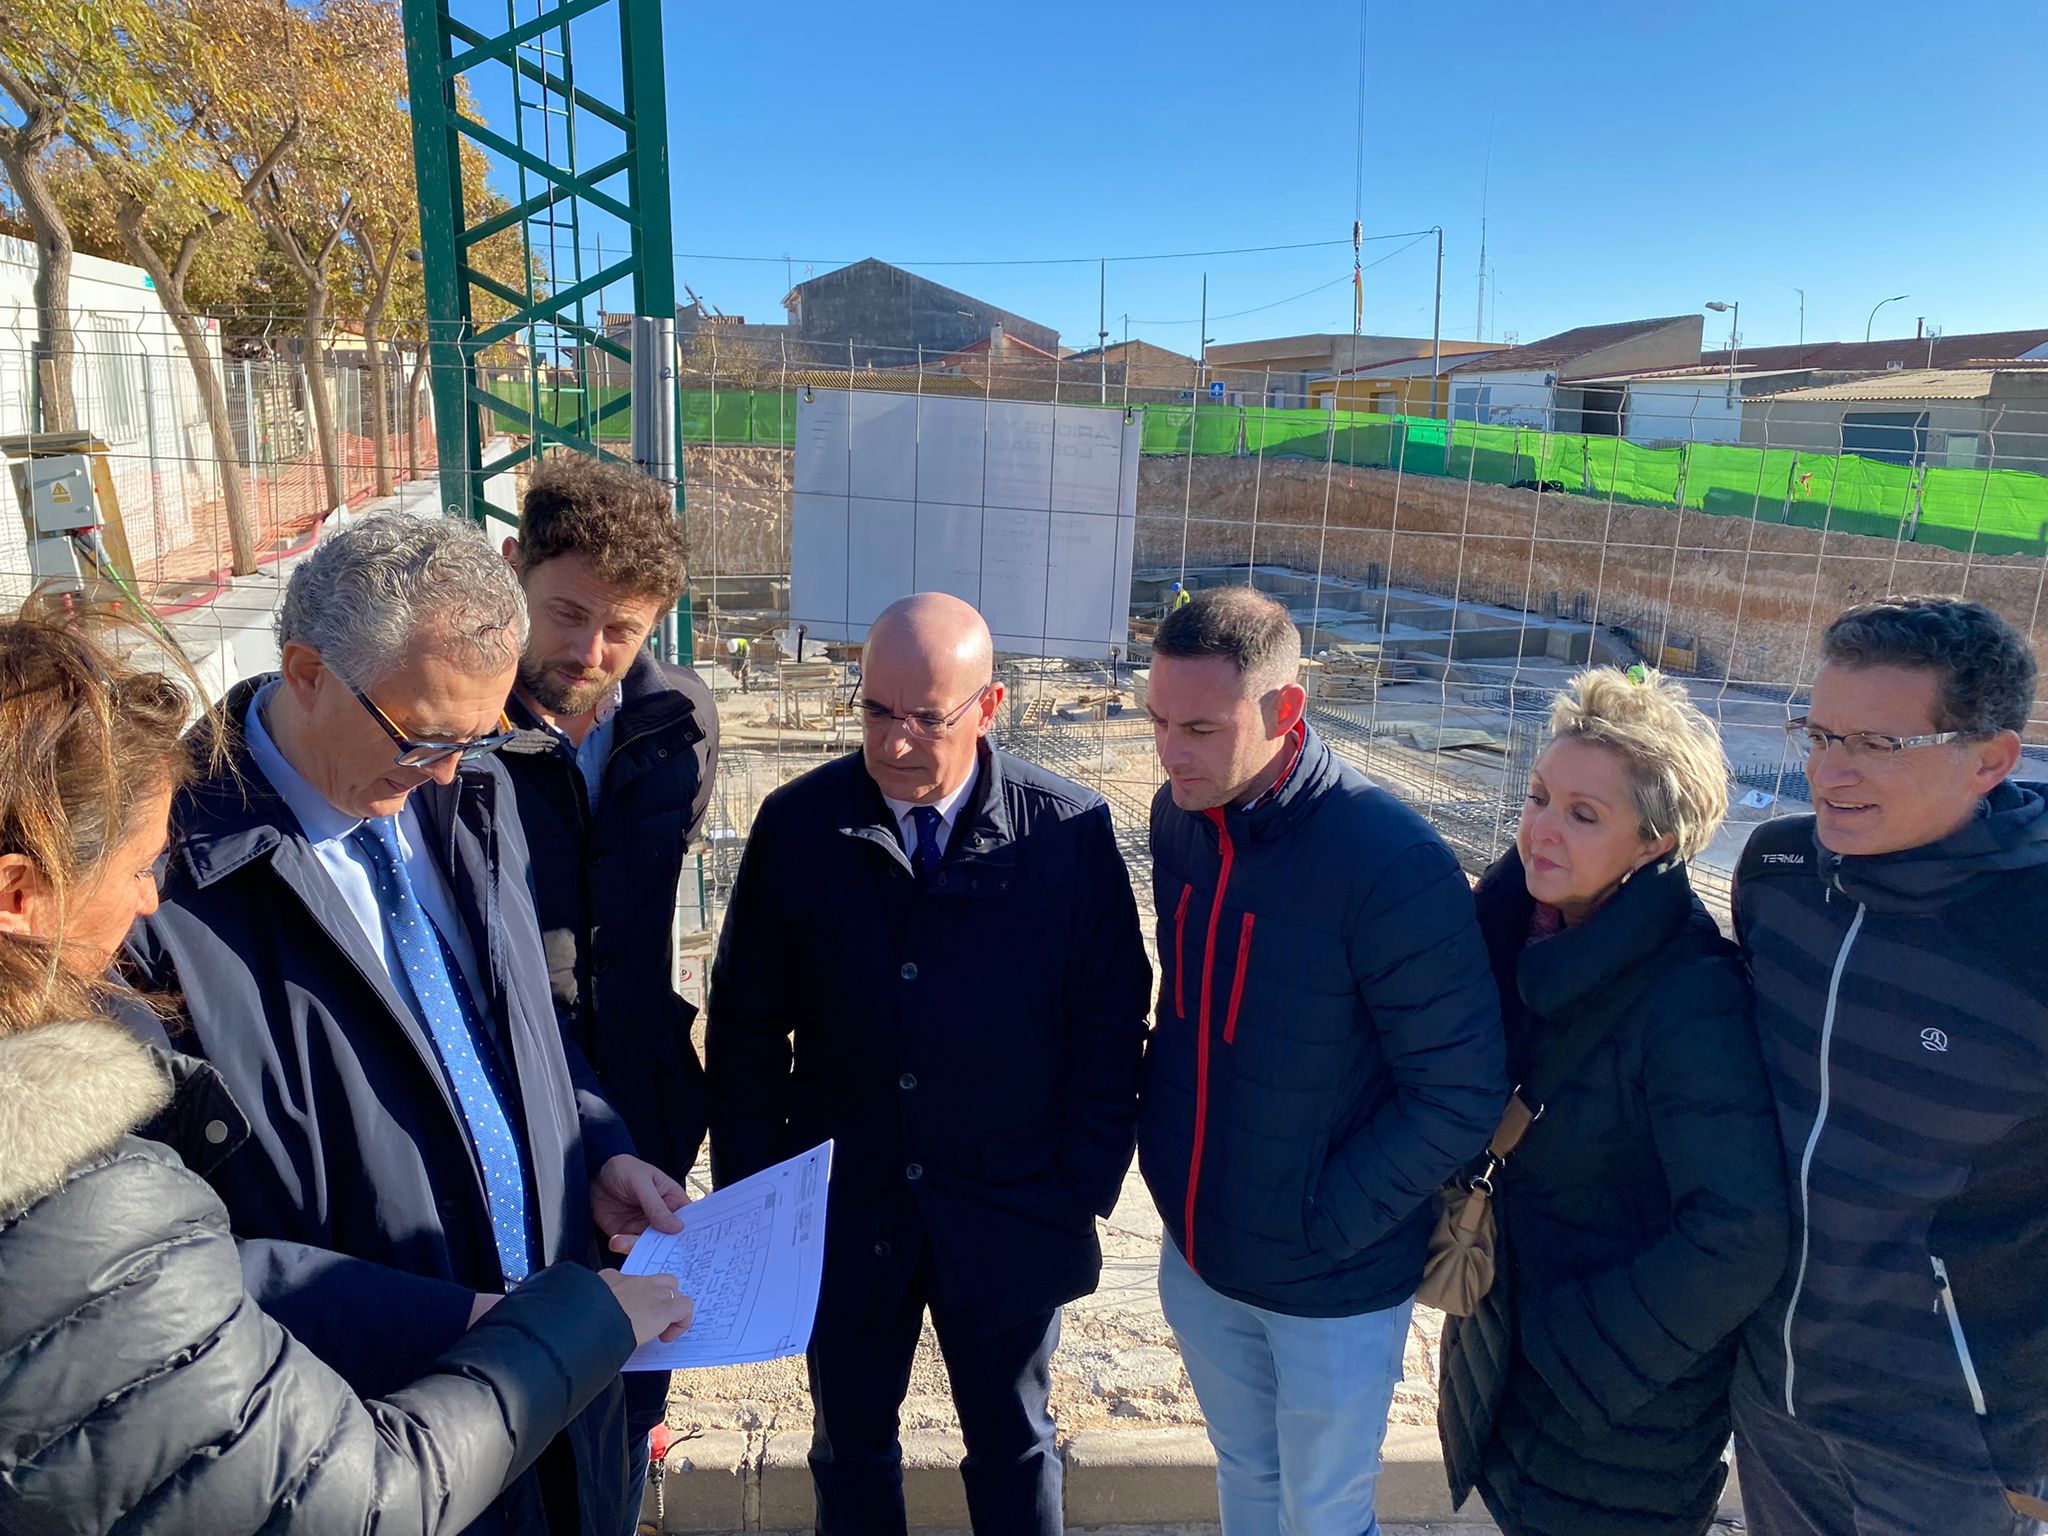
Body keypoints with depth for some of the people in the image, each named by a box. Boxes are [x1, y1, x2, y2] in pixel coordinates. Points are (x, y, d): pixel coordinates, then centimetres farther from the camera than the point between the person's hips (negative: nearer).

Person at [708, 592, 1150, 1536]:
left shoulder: (1070, 832, -14)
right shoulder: (796, 824, -10)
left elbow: (1110, 1026, -6)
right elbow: (746, 1023, -2)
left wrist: (1085, 1191, -7)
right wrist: (752, 1195, -3)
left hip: (1011, 1220, -1)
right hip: (843, 1211, 1)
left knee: (1014, 1454, 21)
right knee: (850, 1452, 23)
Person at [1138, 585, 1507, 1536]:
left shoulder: (1392, 864, -28)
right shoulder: (1177, 817, -8)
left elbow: (1461, 1095, -21)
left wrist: (1324, 1225, -18)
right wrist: (1163, 1134, 3)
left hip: (1332, 1289, -5)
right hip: (1196, 1254, 5)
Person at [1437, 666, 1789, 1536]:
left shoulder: (1690, 1000, -29)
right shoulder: (1533, 933, -7)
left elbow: (1741, 1238, -29)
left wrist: (1583, 1349, -20)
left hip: (1625, 1394, -6)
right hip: (1511, 1323, 6)